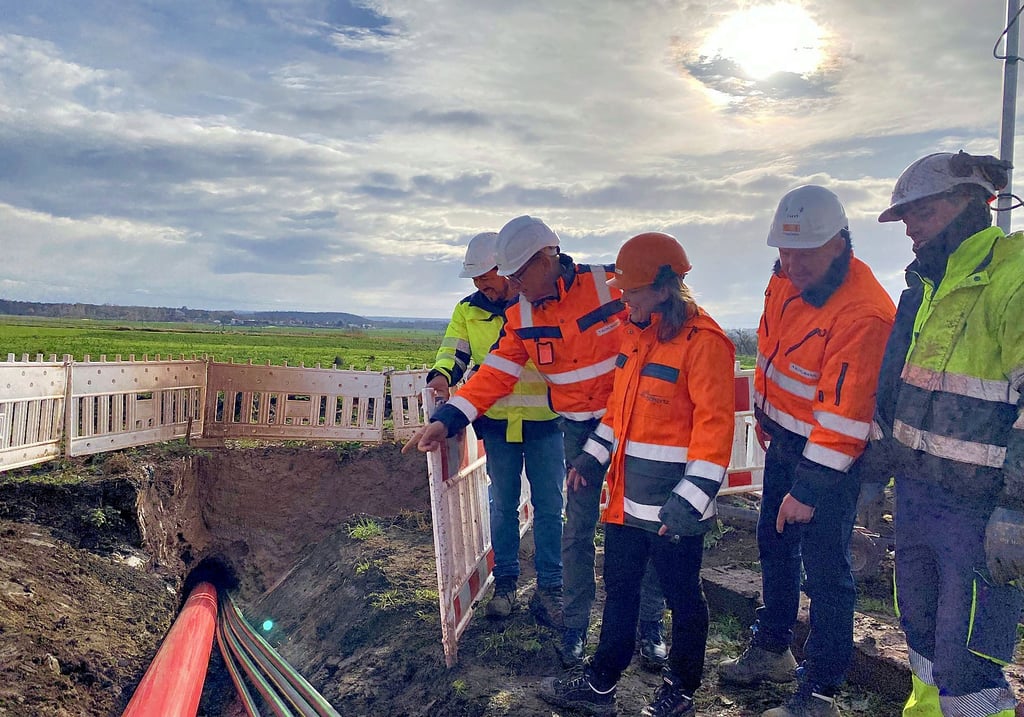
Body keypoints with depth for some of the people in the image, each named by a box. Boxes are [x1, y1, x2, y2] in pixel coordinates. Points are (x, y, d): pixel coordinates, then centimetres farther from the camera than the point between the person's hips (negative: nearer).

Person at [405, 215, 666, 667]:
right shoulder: (520, 317, -3)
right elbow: (494, 375, -5)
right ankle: (575, 624, 23)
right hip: (579, 427, 2)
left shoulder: (613, 285, -14)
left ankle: (651, 622, 25)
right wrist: (446, 420, -14)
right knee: (578, 528, 5)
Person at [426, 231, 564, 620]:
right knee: (503, 506, 12)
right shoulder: (468, 311, 6)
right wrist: (442, 375, -25)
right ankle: (505, 581, 26)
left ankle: (550, 585, 17)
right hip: (497, 424, 2)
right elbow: (454, 350, -3)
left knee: (548, 507, 5)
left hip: (544, 423, -2)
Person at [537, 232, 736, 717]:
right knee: (619, 590, 18)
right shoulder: (636, 333, 9)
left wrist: (691, 500, -24)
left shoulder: (702, 341, -17)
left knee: (682, 596, 12)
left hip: (672, 507, -8)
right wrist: (593, 457, 14)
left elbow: (714, 425, -21)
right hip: (626, 497, 8)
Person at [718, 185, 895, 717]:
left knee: (824, 570, 0)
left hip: (831, 453, -9)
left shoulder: (863, 314, -30)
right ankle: (771, 650, 41)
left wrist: (810, 488, -25)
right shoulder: (785, 280, -3)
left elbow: (843, 415, -29)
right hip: (783, 438, 9)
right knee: (775, 544, 21)